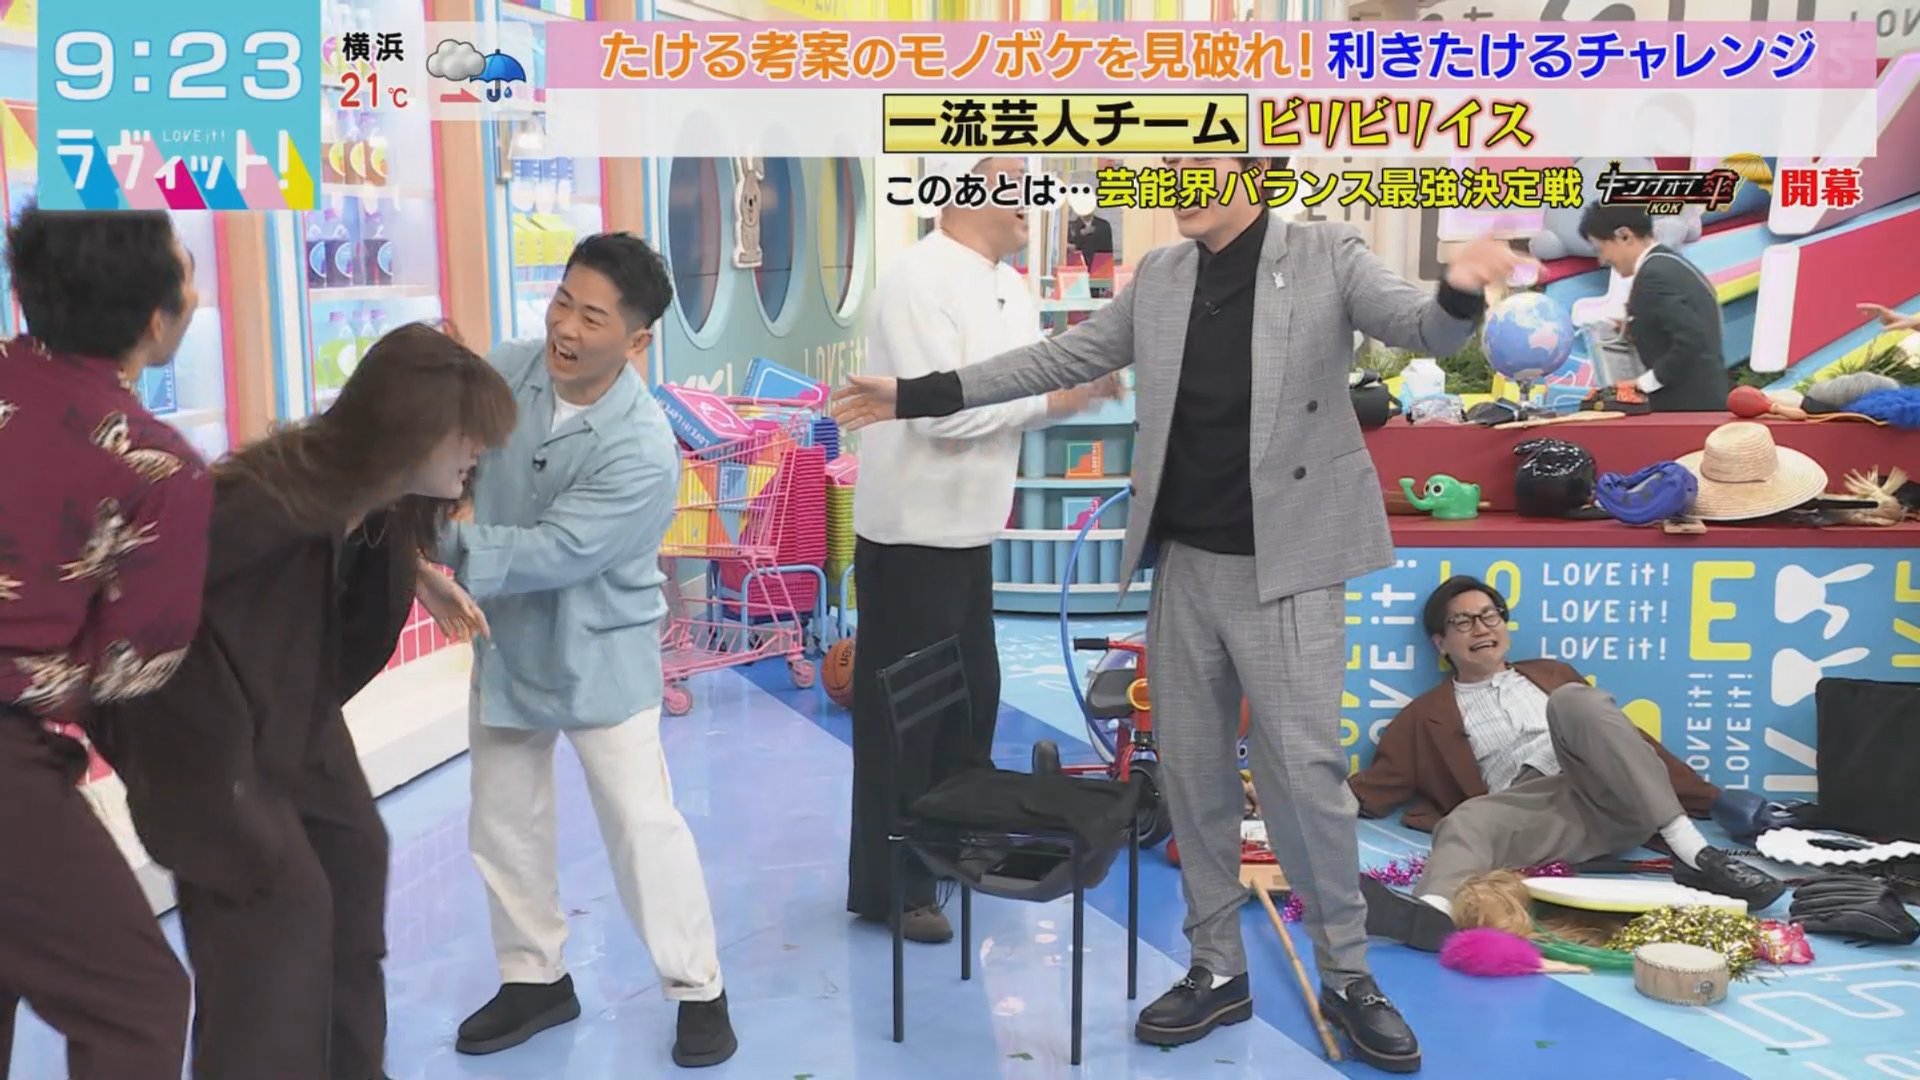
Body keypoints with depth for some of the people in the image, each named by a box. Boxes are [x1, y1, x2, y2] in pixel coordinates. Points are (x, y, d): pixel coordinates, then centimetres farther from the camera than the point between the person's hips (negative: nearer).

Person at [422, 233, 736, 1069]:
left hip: (598, 658, -5)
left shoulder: (642, 449, -26)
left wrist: (442, 551, -33)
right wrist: (426, 568, -19)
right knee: (503, 826, 15)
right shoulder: (504, 374, -9)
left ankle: (699, 990, 17)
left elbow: (554, 554, -30)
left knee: (641, 824, -1)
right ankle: (535, 978, 35)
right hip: (505, 646, 6)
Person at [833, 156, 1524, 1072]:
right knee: (1191, 770, 9)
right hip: (1184, 562, 5)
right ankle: (1217, 968, 24)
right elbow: (1062, 358, 12)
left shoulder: (1327, 256, -3)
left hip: (1285, 563, -4)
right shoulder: (1158, 278, 8)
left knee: (1303, 770, -3)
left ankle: (1346, 976, 16)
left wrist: (1459, 292, -39)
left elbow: (1420, 328, -14)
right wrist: (919, 395, 9)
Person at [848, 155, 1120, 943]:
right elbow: (942, 411, -25)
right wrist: (1054, 395, -17)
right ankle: (889, 887, 12)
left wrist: (1081, 386, -7)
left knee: (972, 697, 18)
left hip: (971, 529, 9)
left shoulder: (1009, 287, 10)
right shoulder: (919, 281, -18)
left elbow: (1028, 394, 13)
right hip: (913, 531, -9)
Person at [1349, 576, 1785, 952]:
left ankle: (1692, 851, -35)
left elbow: (1630, 737, 27)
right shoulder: (1429, 716, 22)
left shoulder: (1549, 674, 29)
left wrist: (1710, 798, 21)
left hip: (1611, 798, 1)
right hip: (1532, 811, -1)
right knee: (1467, 820, -34)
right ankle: (1431, 915, -68)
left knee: (1571, 701, -26)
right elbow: (1373, 788, 16)